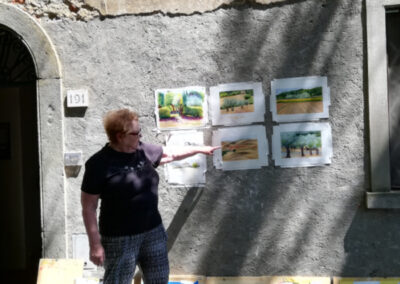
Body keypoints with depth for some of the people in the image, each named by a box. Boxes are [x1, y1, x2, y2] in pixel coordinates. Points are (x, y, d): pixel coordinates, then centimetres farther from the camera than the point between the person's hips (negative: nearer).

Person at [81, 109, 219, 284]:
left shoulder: (143, 151, 0)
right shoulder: (99, 164, -17)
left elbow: (172, 154, 20)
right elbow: (88, 208, -14)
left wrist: (200, 149, 23)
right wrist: (95, 244, -15)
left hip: (153, 231, 6)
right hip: (120, 238, -6)